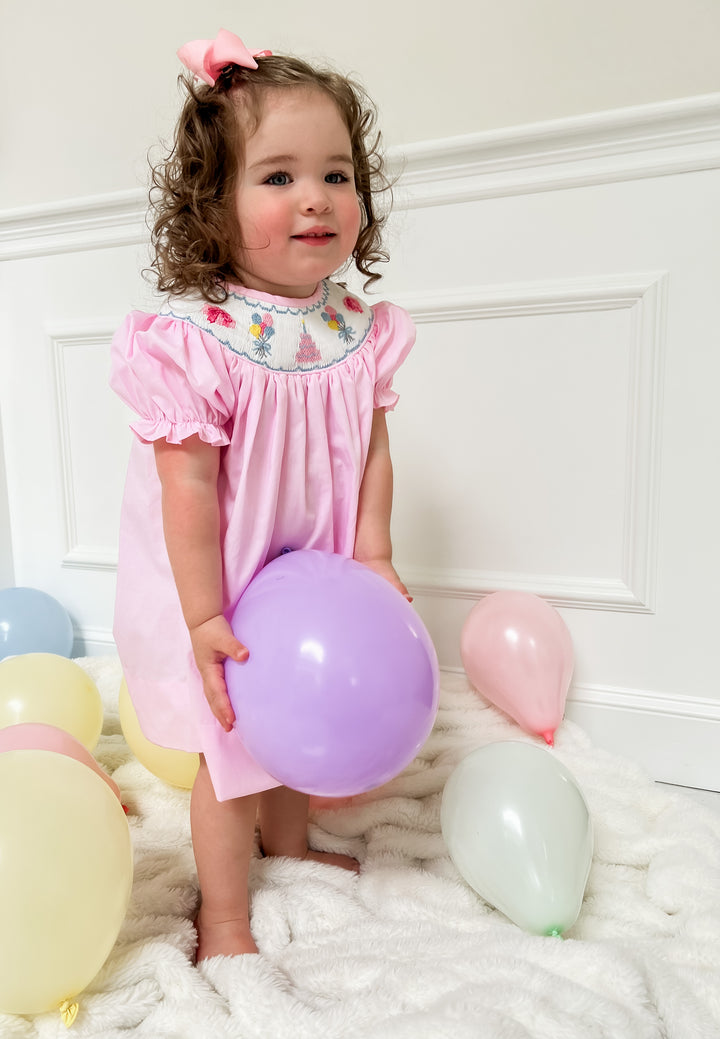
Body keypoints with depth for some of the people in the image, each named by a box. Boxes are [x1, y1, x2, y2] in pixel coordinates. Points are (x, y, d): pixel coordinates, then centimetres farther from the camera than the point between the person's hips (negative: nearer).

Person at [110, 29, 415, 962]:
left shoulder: (360, 331, -6)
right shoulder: (195, 341, -24)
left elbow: (373, 454, -1)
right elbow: (189, 488, -24)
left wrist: (372, 558, -7)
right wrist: (205, 619, -22)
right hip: (223, 588, -5)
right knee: (231, 746, 9)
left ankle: (287, 842, 54)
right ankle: (223, 914, 36)